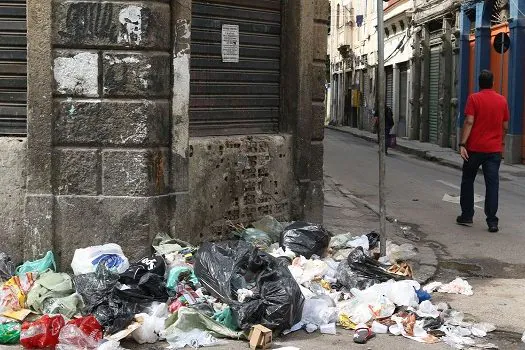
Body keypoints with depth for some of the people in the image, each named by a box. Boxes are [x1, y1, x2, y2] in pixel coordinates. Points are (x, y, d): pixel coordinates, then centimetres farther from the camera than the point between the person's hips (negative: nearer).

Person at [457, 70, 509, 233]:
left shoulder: (474, 98, -6)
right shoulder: (502, 100, 5)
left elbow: (469, 122, -14)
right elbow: (505, 126, 10)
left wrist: (462, 144, -16)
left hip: (475, 148, -2)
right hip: (494, 149, 2)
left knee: (468, 181, 13)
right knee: (492, 184, 0)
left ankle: (467, 216, 16)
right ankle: (492, 221, -5)